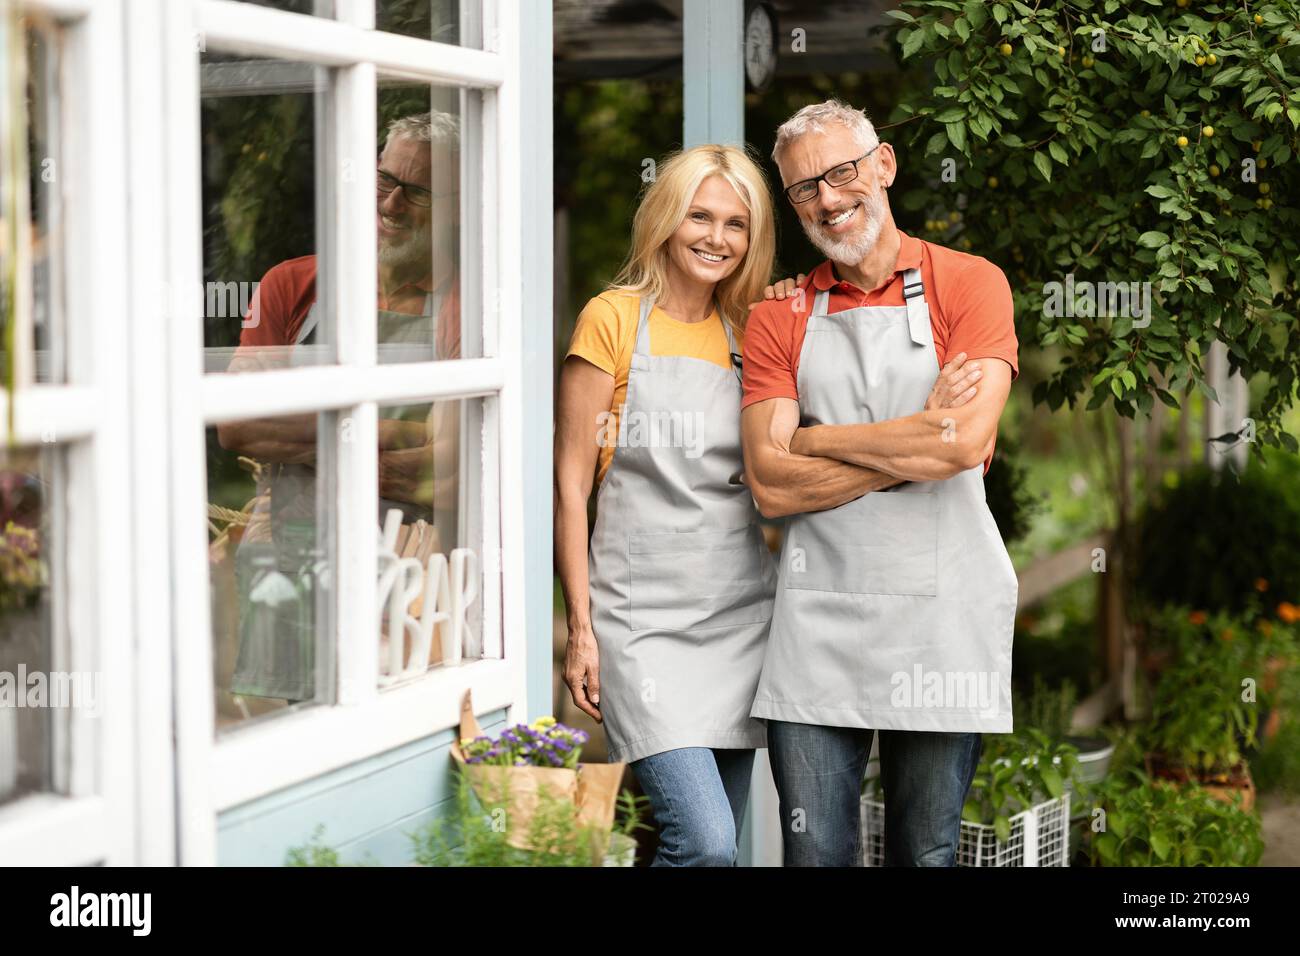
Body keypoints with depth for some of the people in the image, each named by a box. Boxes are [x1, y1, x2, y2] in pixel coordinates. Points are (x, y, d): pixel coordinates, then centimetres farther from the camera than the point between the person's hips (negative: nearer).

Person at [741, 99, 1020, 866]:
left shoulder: (970, 285, 1)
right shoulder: (779, 319, 8)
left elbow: (967, 440, -15)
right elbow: (771, 483, -4)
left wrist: (817, 438, -6)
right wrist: (913, 448, -11)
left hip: (941, 608, -2)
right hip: (818, 613, 2)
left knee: (926, 850, 8)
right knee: (815, 850, 4)